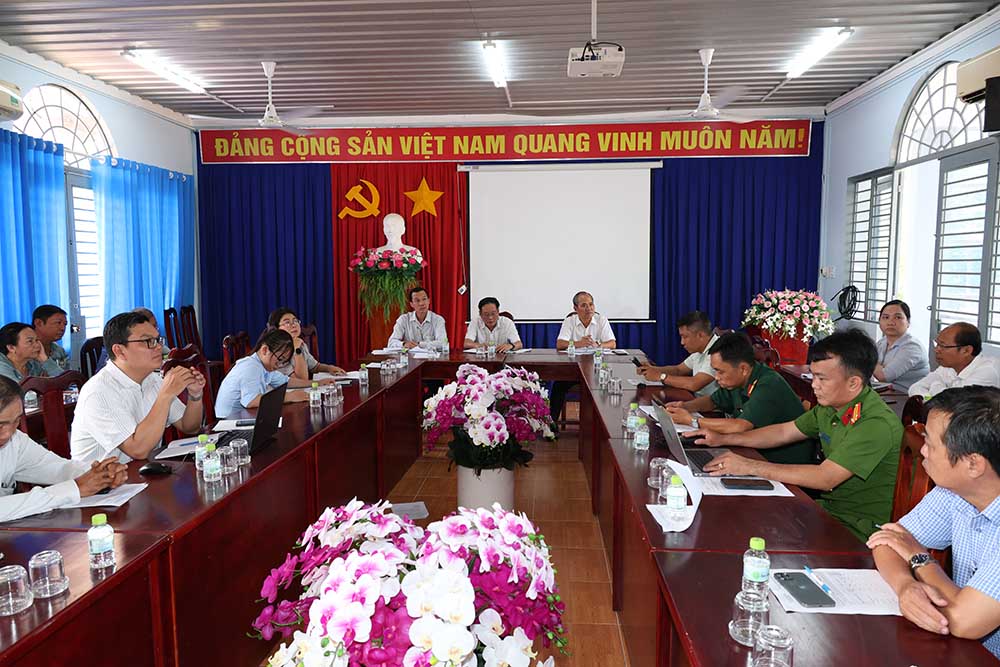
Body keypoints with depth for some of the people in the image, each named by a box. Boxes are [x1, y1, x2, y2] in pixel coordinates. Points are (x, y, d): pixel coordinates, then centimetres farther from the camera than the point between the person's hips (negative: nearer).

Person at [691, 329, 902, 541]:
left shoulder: (877, 424, -25)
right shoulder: (831, 407, 4)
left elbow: (825, 478, -29)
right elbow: (784, 432, 16)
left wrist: (750, 466, -27)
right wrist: (723, 439, 8)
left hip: (861, 530, -8)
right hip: (831, 507, 8)